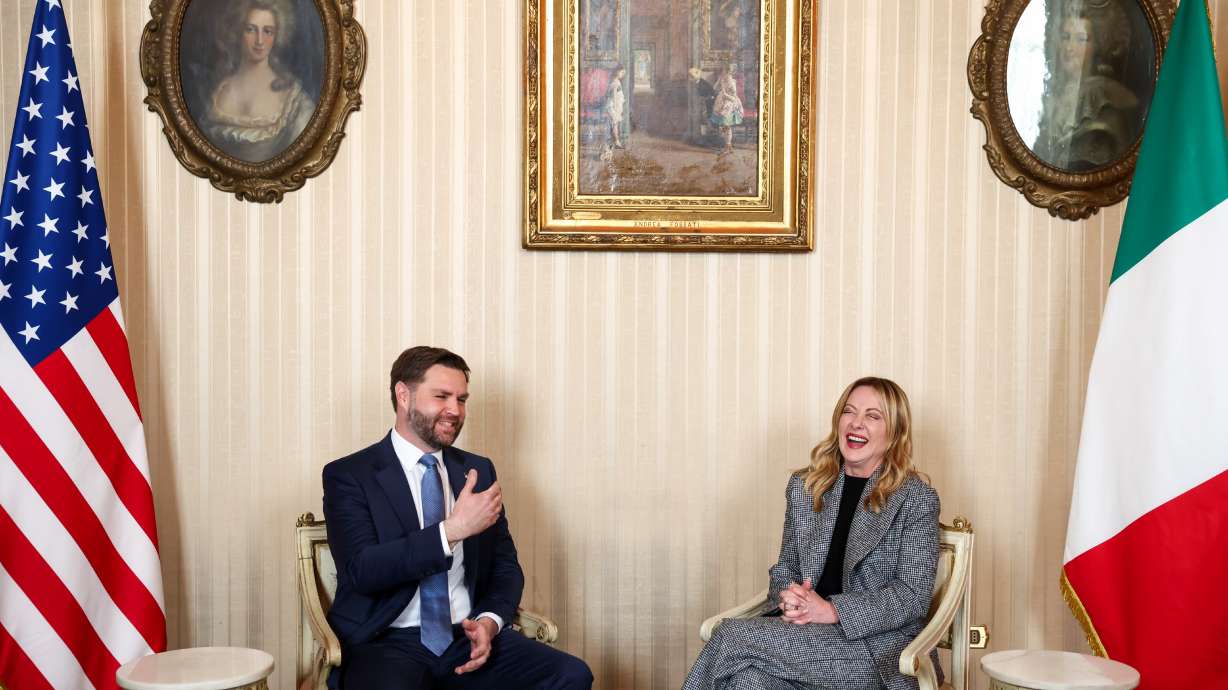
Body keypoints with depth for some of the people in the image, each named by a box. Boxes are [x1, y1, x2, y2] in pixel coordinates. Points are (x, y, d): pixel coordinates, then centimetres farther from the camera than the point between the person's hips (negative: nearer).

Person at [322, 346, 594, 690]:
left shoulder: (478, 470, 13)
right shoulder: (348, 476, -2)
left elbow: (505, 564, 15)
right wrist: (452, 530, -22)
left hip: (468, 637, 5)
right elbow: (360, 569, -15)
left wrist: (490, 621, -6)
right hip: (388, 642, -5)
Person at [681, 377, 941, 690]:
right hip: (808, 634, 4)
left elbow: (913, 596, -8)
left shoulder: (916, 499, -3)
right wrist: (788, 597, -8)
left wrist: (831, 610, -18)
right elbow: (785, 567, 17)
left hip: (881, 646, -4)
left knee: (734, 637, -26)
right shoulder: (805, 487, 13)